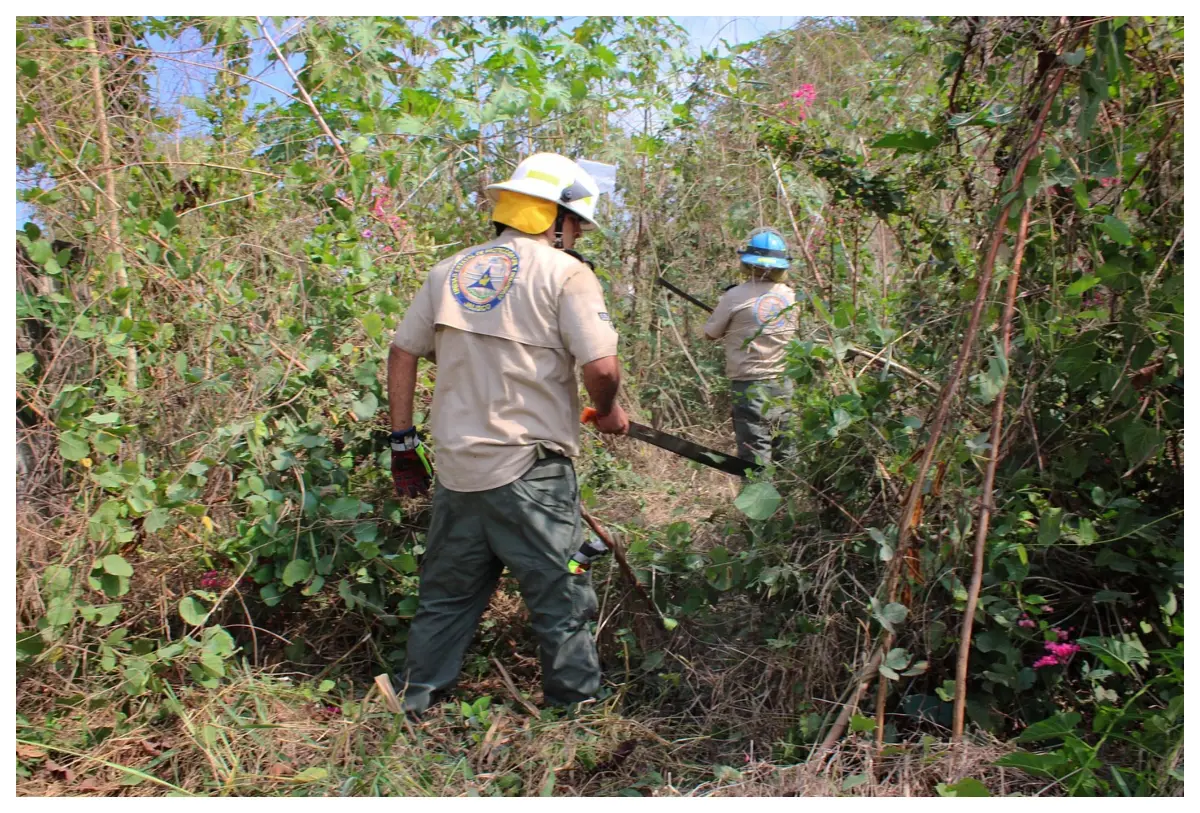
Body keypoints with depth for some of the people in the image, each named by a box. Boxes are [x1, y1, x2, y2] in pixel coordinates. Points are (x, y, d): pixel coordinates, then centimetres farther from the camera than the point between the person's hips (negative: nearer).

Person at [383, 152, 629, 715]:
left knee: (447, 593, 20)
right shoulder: (565, 274, -6)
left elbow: (402, 353, 11)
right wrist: (608, 411, 4)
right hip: (529, 470, -5)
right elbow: (602, 367, -17)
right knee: (560, 599, 10)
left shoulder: (450, 271, 11)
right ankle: (576, 705, 23)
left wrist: (402, 441, 16)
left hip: (455, 467, 6)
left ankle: (415, 701, 30)